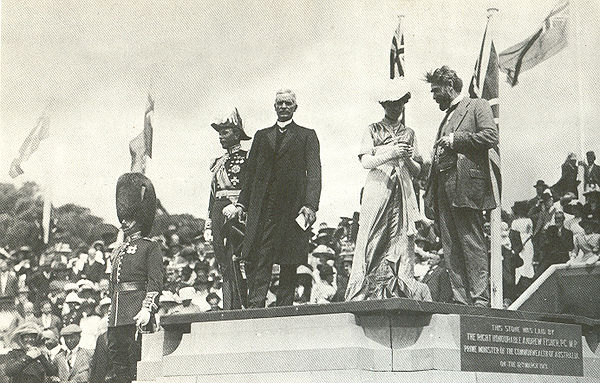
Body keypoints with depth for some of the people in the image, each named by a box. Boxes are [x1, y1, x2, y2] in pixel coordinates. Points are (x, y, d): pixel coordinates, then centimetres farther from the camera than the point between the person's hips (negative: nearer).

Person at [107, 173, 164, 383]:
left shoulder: (150, 247, 2)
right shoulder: (117, 251, 22)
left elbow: (155, 282, -7)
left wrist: (147, 310, -17)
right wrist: (112, 314, 17)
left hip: (137, 312, -7)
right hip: (116, 316, 7)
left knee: (135, 356, -8)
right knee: (116, 353, 4)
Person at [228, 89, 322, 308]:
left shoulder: (307, 136, 10)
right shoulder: (262, 136, 20)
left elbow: (314, 173, 1)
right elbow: (251, 173, 17)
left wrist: (311, 205, -12)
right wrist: (241, 203, 6)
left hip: (292, 207, -2)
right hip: (262, 208, 2)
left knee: (289, 264, -1)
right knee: (258, 259, -9)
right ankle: (255, 308, -13)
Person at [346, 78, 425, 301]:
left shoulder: (409, 134, 20)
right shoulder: (373, 130, 12)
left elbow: (417, 170, 17)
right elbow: (366, 162, -1)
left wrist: (407, 158, -4)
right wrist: (391, 154, -15)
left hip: (403, 195, 3)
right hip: (378, 192, -3)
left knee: (403, 245, -5)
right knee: (371, 245, -9)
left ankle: (407, 295, -7)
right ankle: (358, 297, -11)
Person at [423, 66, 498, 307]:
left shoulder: (477, 106, 6)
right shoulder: (446, 117, 28)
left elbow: (491, 136, -10)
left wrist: (455, 140, -8)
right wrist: (430, 197, 15)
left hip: (466, 185, -8)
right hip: (443, 188, 8)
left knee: (472, 244, -10)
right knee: (451, 249, 3)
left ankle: (480, 300, -11)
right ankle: (461, 301, 3)